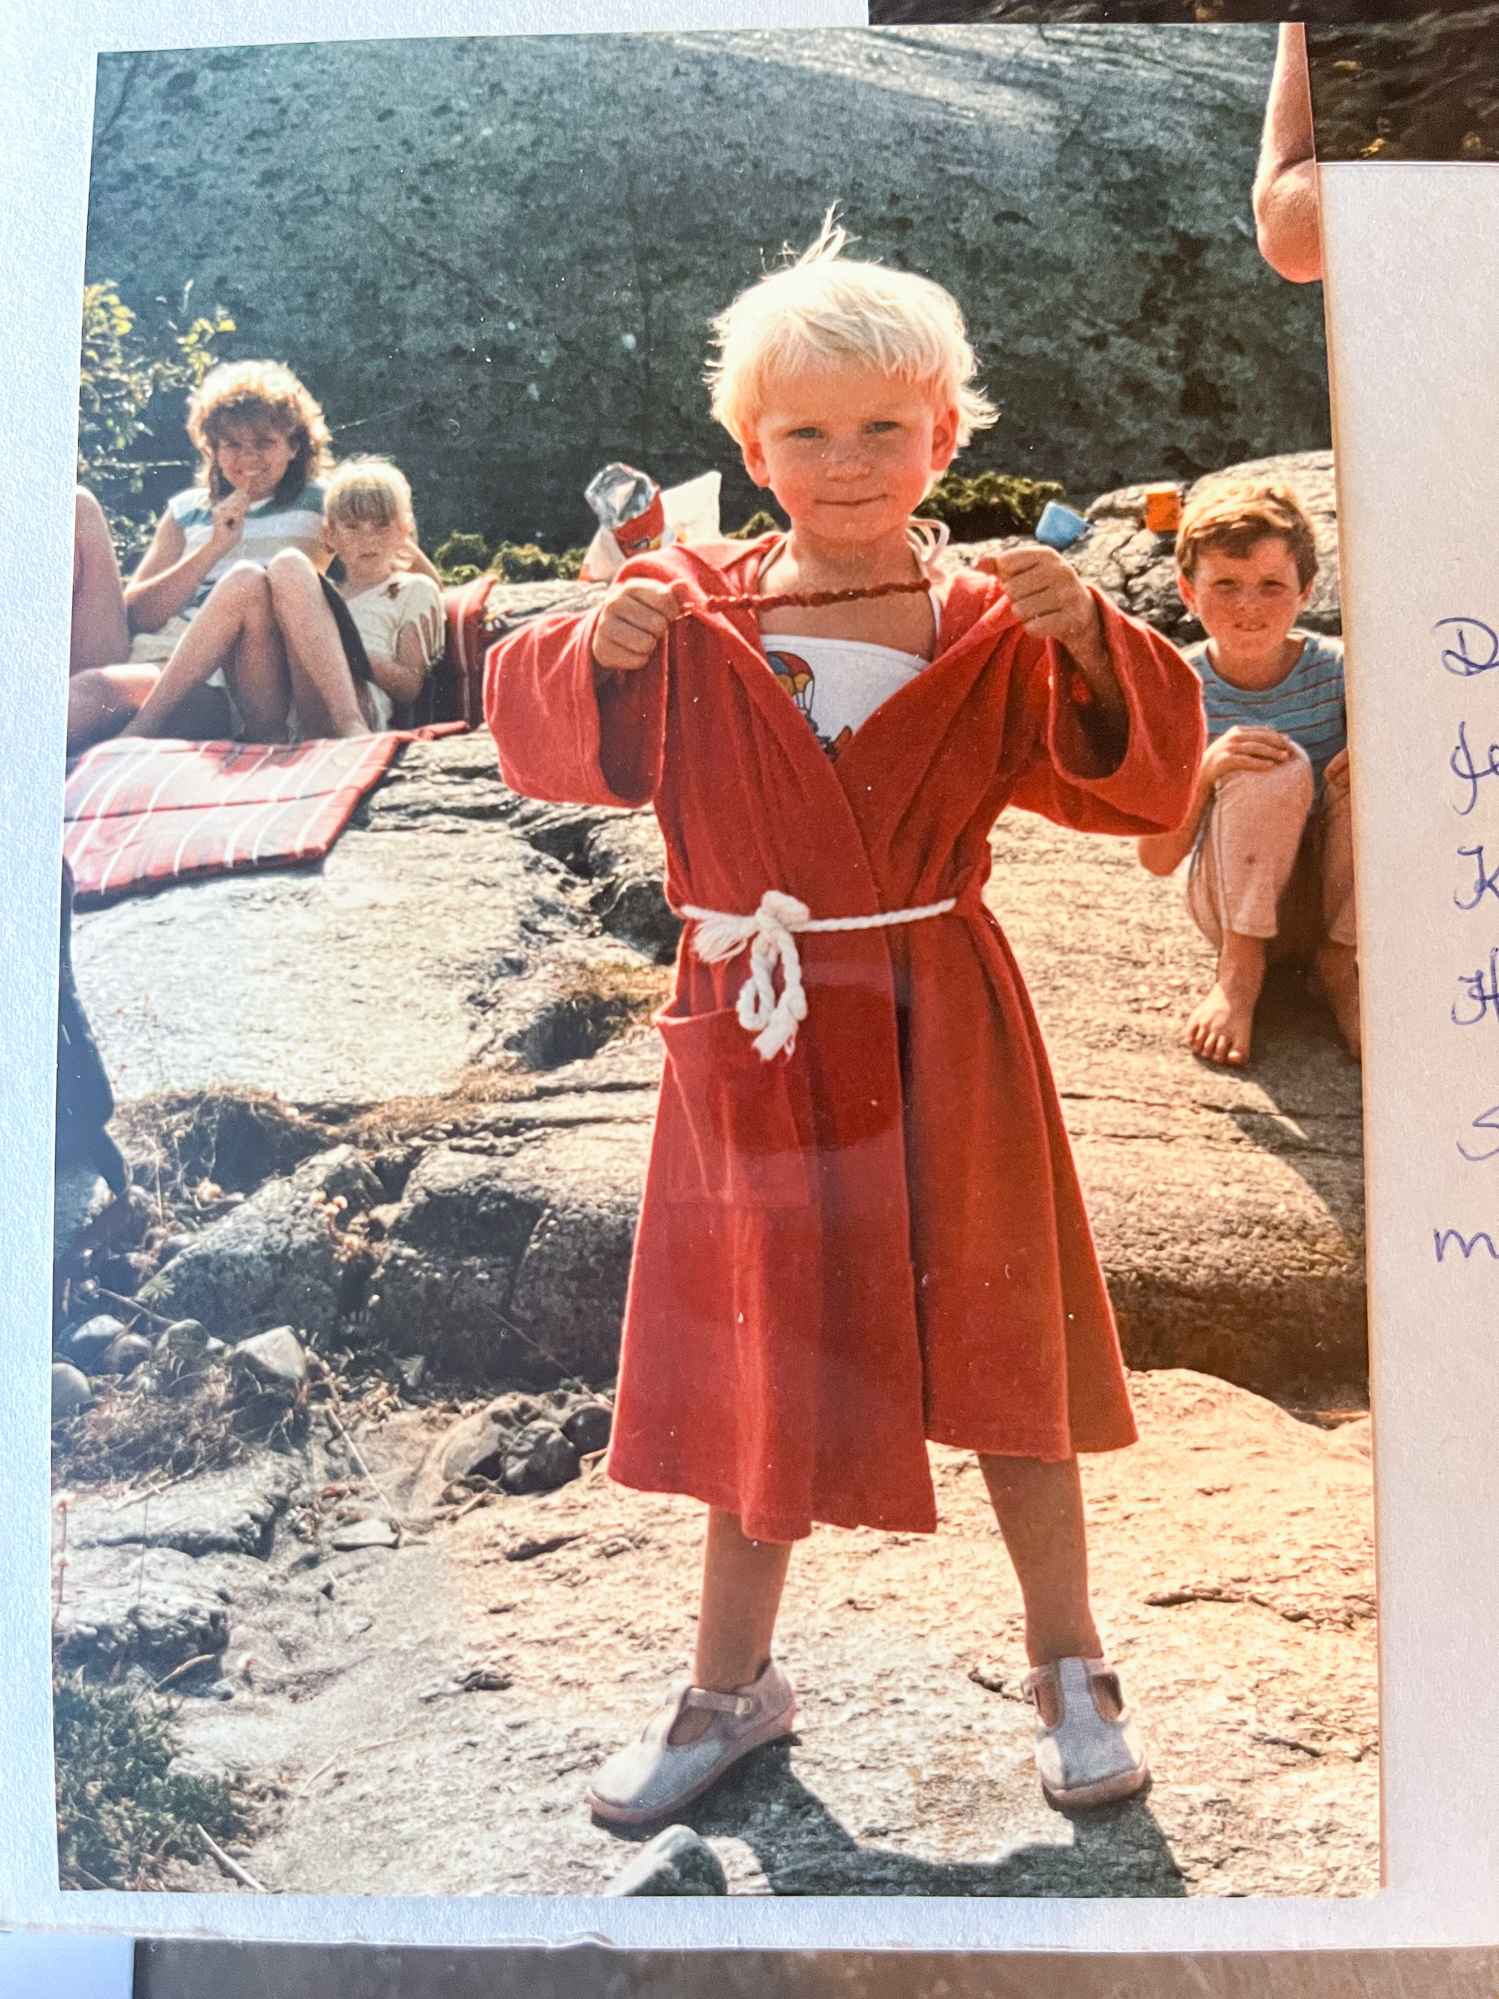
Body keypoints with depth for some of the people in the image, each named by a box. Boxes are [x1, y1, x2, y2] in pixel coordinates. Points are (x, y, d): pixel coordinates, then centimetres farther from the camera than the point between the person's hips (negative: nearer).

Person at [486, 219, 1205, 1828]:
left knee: (1001, 1345, 10)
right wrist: (593, 657, -20)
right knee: (761, 1362, 13)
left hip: (941, 1028, -1)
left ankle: (1068, 1668, 33)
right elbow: (556, 748, -1)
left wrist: (1089, 651, -23)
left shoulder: (992, 629, -1)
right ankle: (731, 1686, 33)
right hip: (755, 1033, 1)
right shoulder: (693, 611, 2)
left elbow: (1138, 782, -7)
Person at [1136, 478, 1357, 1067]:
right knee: (1277, 767, -29)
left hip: (1339, 900, 2)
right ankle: (1240, 966, -14)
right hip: (1237, 902, -2)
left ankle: (1340, 960, -7)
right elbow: (1158, 859, -12)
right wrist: (1204, 768, -30)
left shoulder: (1338, 672, -9)